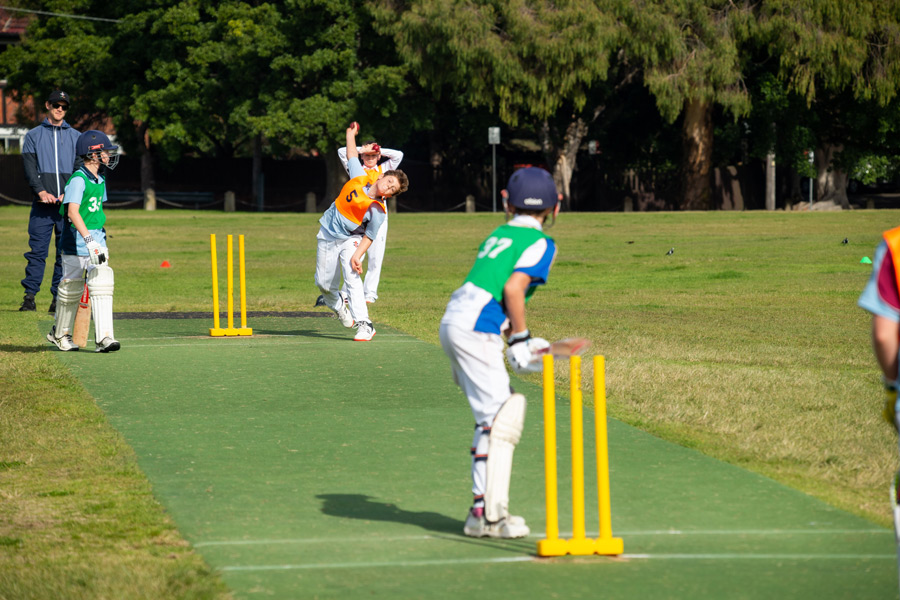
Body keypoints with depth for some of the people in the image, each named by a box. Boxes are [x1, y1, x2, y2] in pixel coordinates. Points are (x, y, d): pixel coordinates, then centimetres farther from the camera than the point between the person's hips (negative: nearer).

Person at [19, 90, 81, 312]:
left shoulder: (75, 137, 15)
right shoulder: (33, 135, 12)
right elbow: (29, 167, 2)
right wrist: (41, 191, -14)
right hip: (42, 203, -1)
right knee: (37, 250, -7)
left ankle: (59, 298, 4)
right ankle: (30, 296, -7)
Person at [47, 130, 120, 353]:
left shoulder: (100, 181, 12)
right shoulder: (78, 180, -15)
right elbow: (72, 212, -27)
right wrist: (89, 240, -37)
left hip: (95, 241, 7)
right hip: (76, 244, -7)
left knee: (102, 286, -8)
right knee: (71, 290, 6)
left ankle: (103, 338, -13)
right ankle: (60, 333, 26)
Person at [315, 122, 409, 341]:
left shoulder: (378, 211, -20)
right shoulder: (360, 177, -11)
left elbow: (369, 237, -16)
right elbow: (352, 156, 9)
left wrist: (357, 256, -28)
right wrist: (351, 134, 20)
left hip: (350, 240, -4)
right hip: (327, 235, 4)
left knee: (352, 276, -26)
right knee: (324, 283, 7)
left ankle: (364, 325, -27)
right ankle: (337, 306, 41)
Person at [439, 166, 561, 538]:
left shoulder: (498, 235, 22)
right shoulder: (540, 243, -1)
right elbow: (513, 288, -14)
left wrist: (512, 336, 19)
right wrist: (521, 340, -7)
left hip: (453, 322, 8)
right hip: (476, 330, -8)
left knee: (497, 412, 16)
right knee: (499, 419, -9)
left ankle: (486, 507, 17)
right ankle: (488, 516, -16)